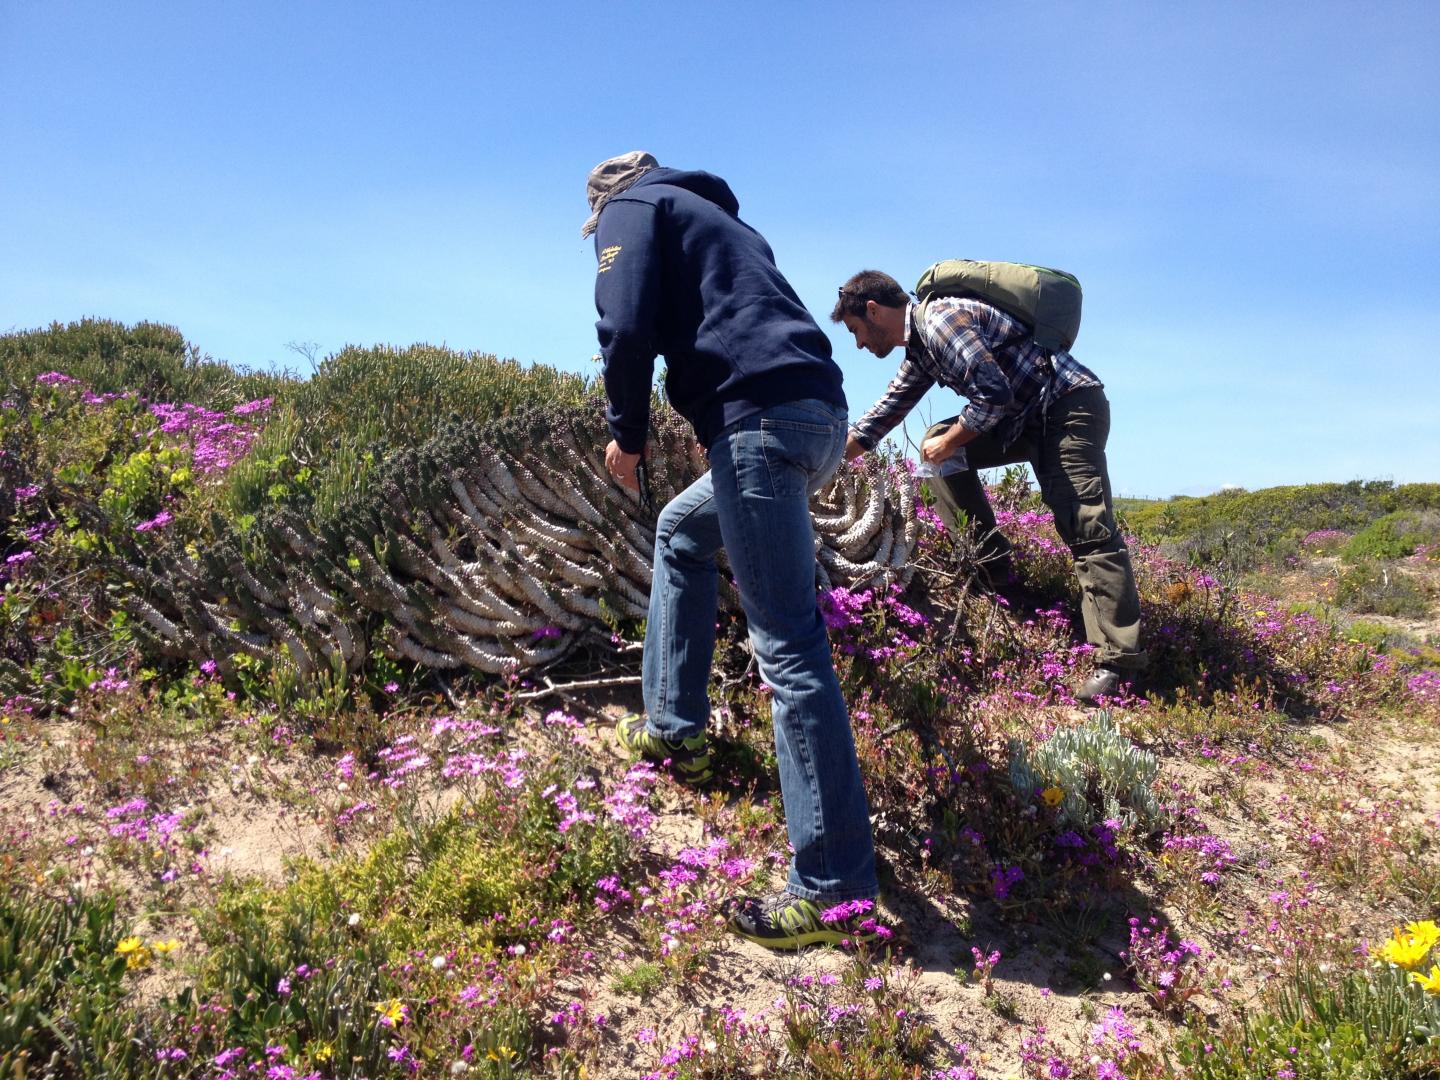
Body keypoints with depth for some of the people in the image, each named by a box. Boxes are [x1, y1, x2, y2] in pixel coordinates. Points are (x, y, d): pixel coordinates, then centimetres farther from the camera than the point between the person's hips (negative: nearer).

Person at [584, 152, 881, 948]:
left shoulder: (632, 207, 11)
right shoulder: (723, 219, 35)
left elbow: (627, 327, -6)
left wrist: (626, 433, 6)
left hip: (761, 417, -9)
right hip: (820, 413, 9)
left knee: (787, 643, -11)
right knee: (682, 530, 29)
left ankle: (833, 888, -9)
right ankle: (674, 728, 31)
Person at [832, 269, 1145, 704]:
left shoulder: (941, 319, -14)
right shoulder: (919, 347, 17)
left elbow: (994, 395, -22)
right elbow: (883, 414, 29)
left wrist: (948, 444, -9)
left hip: (1071, 405, -10)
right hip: (1027, 416, 10)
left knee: (1087, 529, -17)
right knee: (936, 445, 10)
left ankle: (1117, 661, -20)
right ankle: (987, 562, 7)